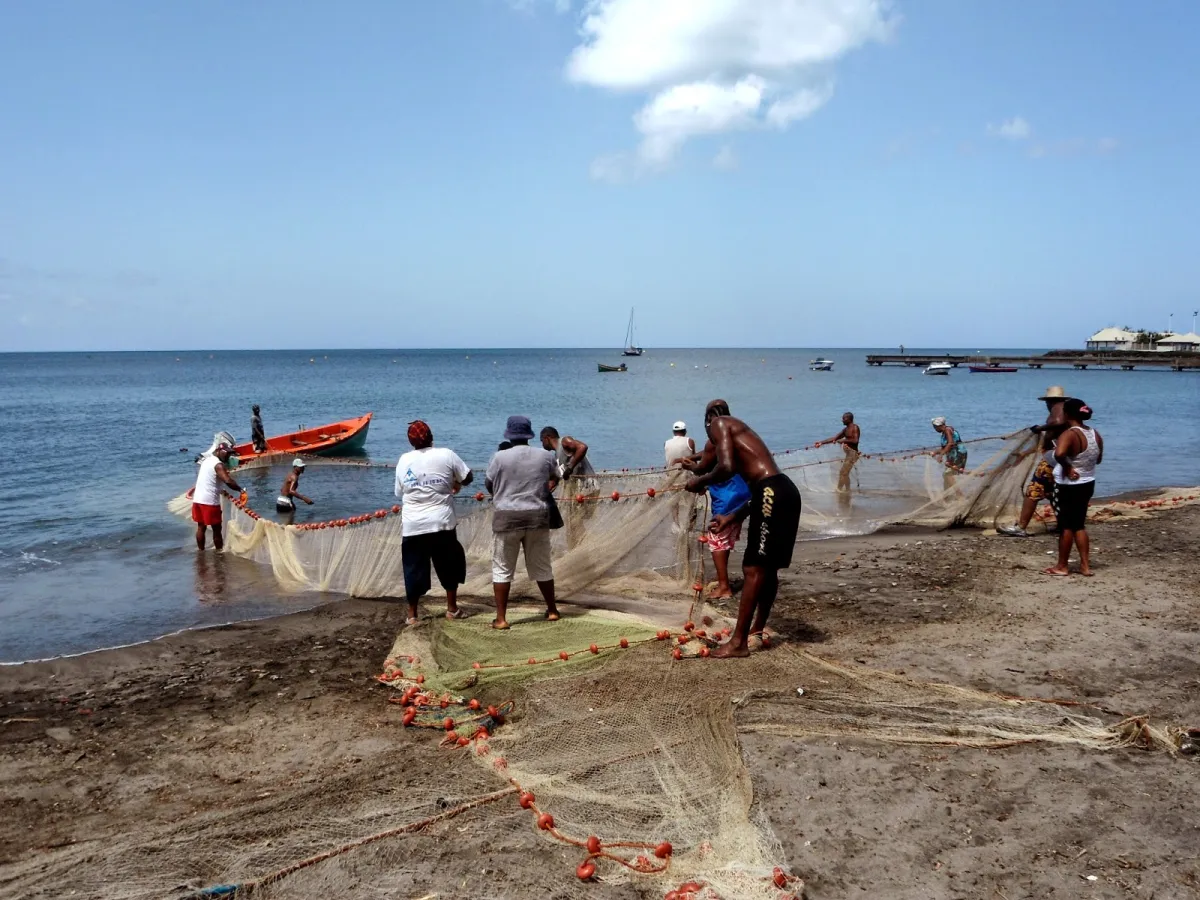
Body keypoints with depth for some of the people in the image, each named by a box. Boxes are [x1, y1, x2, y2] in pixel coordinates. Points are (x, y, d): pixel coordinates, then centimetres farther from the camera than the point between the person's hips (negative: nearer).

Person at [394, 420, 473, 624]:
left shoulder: (403, 461, 4)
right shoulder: (446, 455, -4)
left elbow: (400, 493, 12)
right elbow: (468, 478, 3)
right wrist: (453, 484, 23)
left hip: (412, 525, 2)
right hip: (441, 522, -2)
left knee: (414, 569, 9)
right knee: (450, 566, 15)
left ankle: (412, 615, 13)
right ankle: (452, 609, 20)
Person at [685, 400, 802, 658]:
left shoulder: (718, 424, 3)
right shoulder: (738, 431, 29)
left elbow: (726, 468, -15)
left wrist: (700, 481, 3)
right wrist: (730, 518, 31)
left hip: (772, 494, -9)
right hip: (780, 492, 9)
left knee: (754, 569, -6)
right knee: (767, 568, 19)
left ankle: (738, 642, -2)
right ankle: (757, 630, 32)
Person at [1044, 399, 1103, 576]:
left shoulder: (1069, 434, -21)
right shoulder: (1095, 434, 4)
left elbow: (1059, 454, -40)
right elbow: (1098, 460, 16)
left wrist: (1067, 467, -24)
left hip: (1070, 486, -8)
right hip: (1088, 484, 8)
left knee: (1066, 525, 3)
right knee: (1079, 525, 16)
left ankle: (1061, 566, 13)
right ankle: (1085, 565, 17)